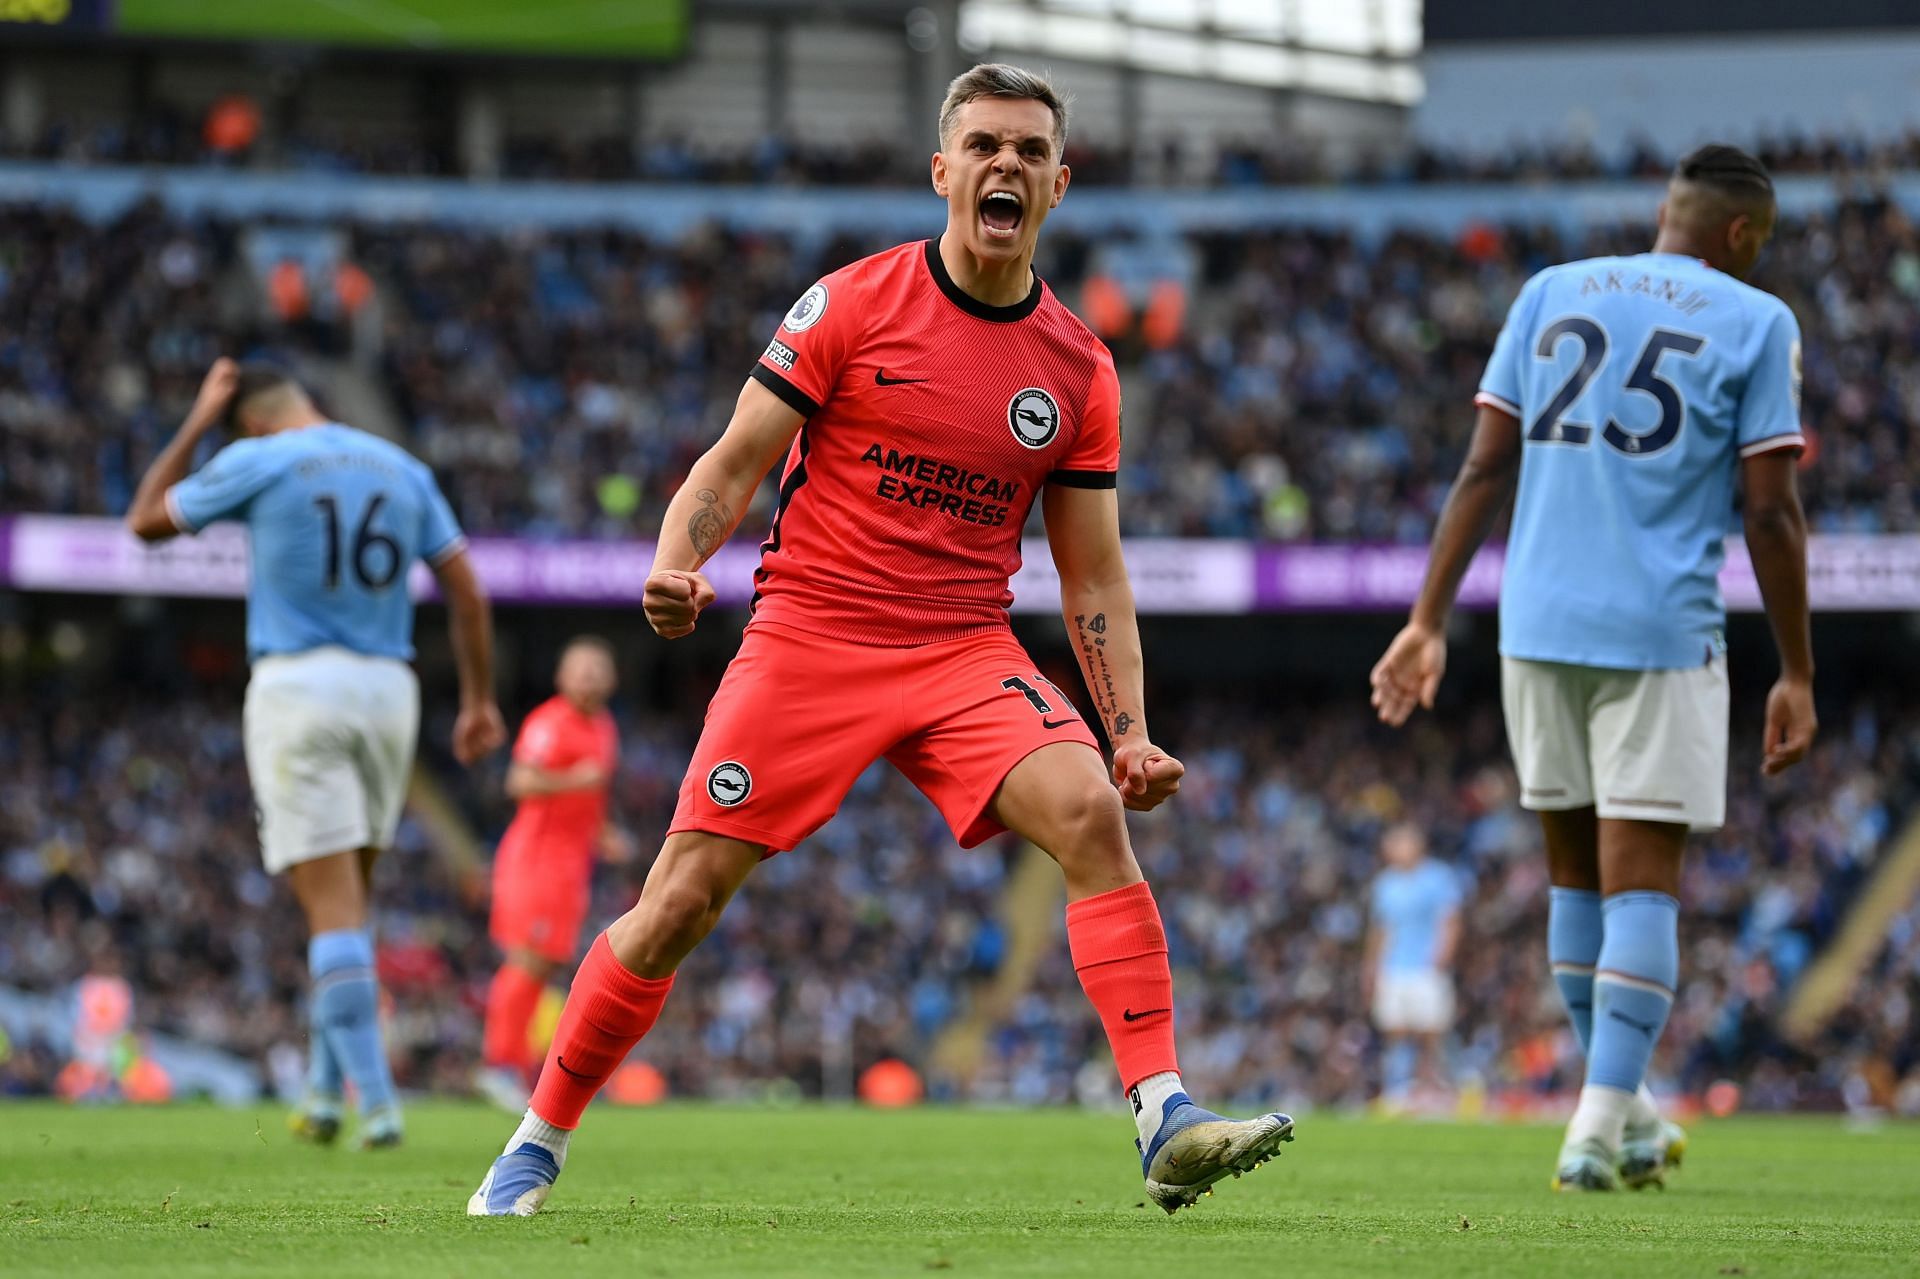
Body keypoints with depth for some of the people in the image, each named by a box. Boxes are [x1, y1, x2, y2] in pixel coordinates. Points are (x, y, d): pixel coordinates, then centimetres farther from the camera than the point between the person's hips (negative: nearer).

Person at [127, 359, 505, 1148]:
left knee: (334, 909, -6)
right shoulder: (403, 470, 11)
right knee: (349, 902, 17)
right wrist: (480, 700, 14)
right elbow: (466, 591, 9)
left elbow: (147, 522, 11)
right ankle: (327, 1092, 18)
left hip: (297, 689, -4)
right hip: (387, 692, 4)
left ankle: (378, 1103, -14)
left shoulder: (256, 462, -2)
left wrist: (198, 422, 17)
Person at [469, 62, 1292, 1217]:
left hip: (968, 652, 2)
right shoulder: (853, 305, -2)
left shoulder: (1079, 366, 6)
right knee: (680, 904, -5)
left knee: (1091, 811, -25)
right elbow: (734, 467, 0)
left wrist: (1132, 734, 0)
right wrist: (676, 567, -19)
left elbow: (1094, 578, 10)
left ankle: (1167, 1123, -28)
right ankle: (536, 1148, 13)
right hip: (809, 636, -2)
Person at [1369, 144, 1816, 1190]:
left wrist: (1429, 620, 9)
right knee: (1641, 879, -2)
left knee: (1577, 867, 15)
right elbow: (1772, 514, -3)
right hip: (1660, 633, -4)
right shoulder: (1754, 323, 1)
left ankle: (1624, 1113, 25)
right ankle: (1599, 1127, -12)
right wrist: (1796, 677, 2)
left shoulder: (1550, 293, 12)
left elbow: (1485, 468, 8)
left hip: (1538, 624, 4)